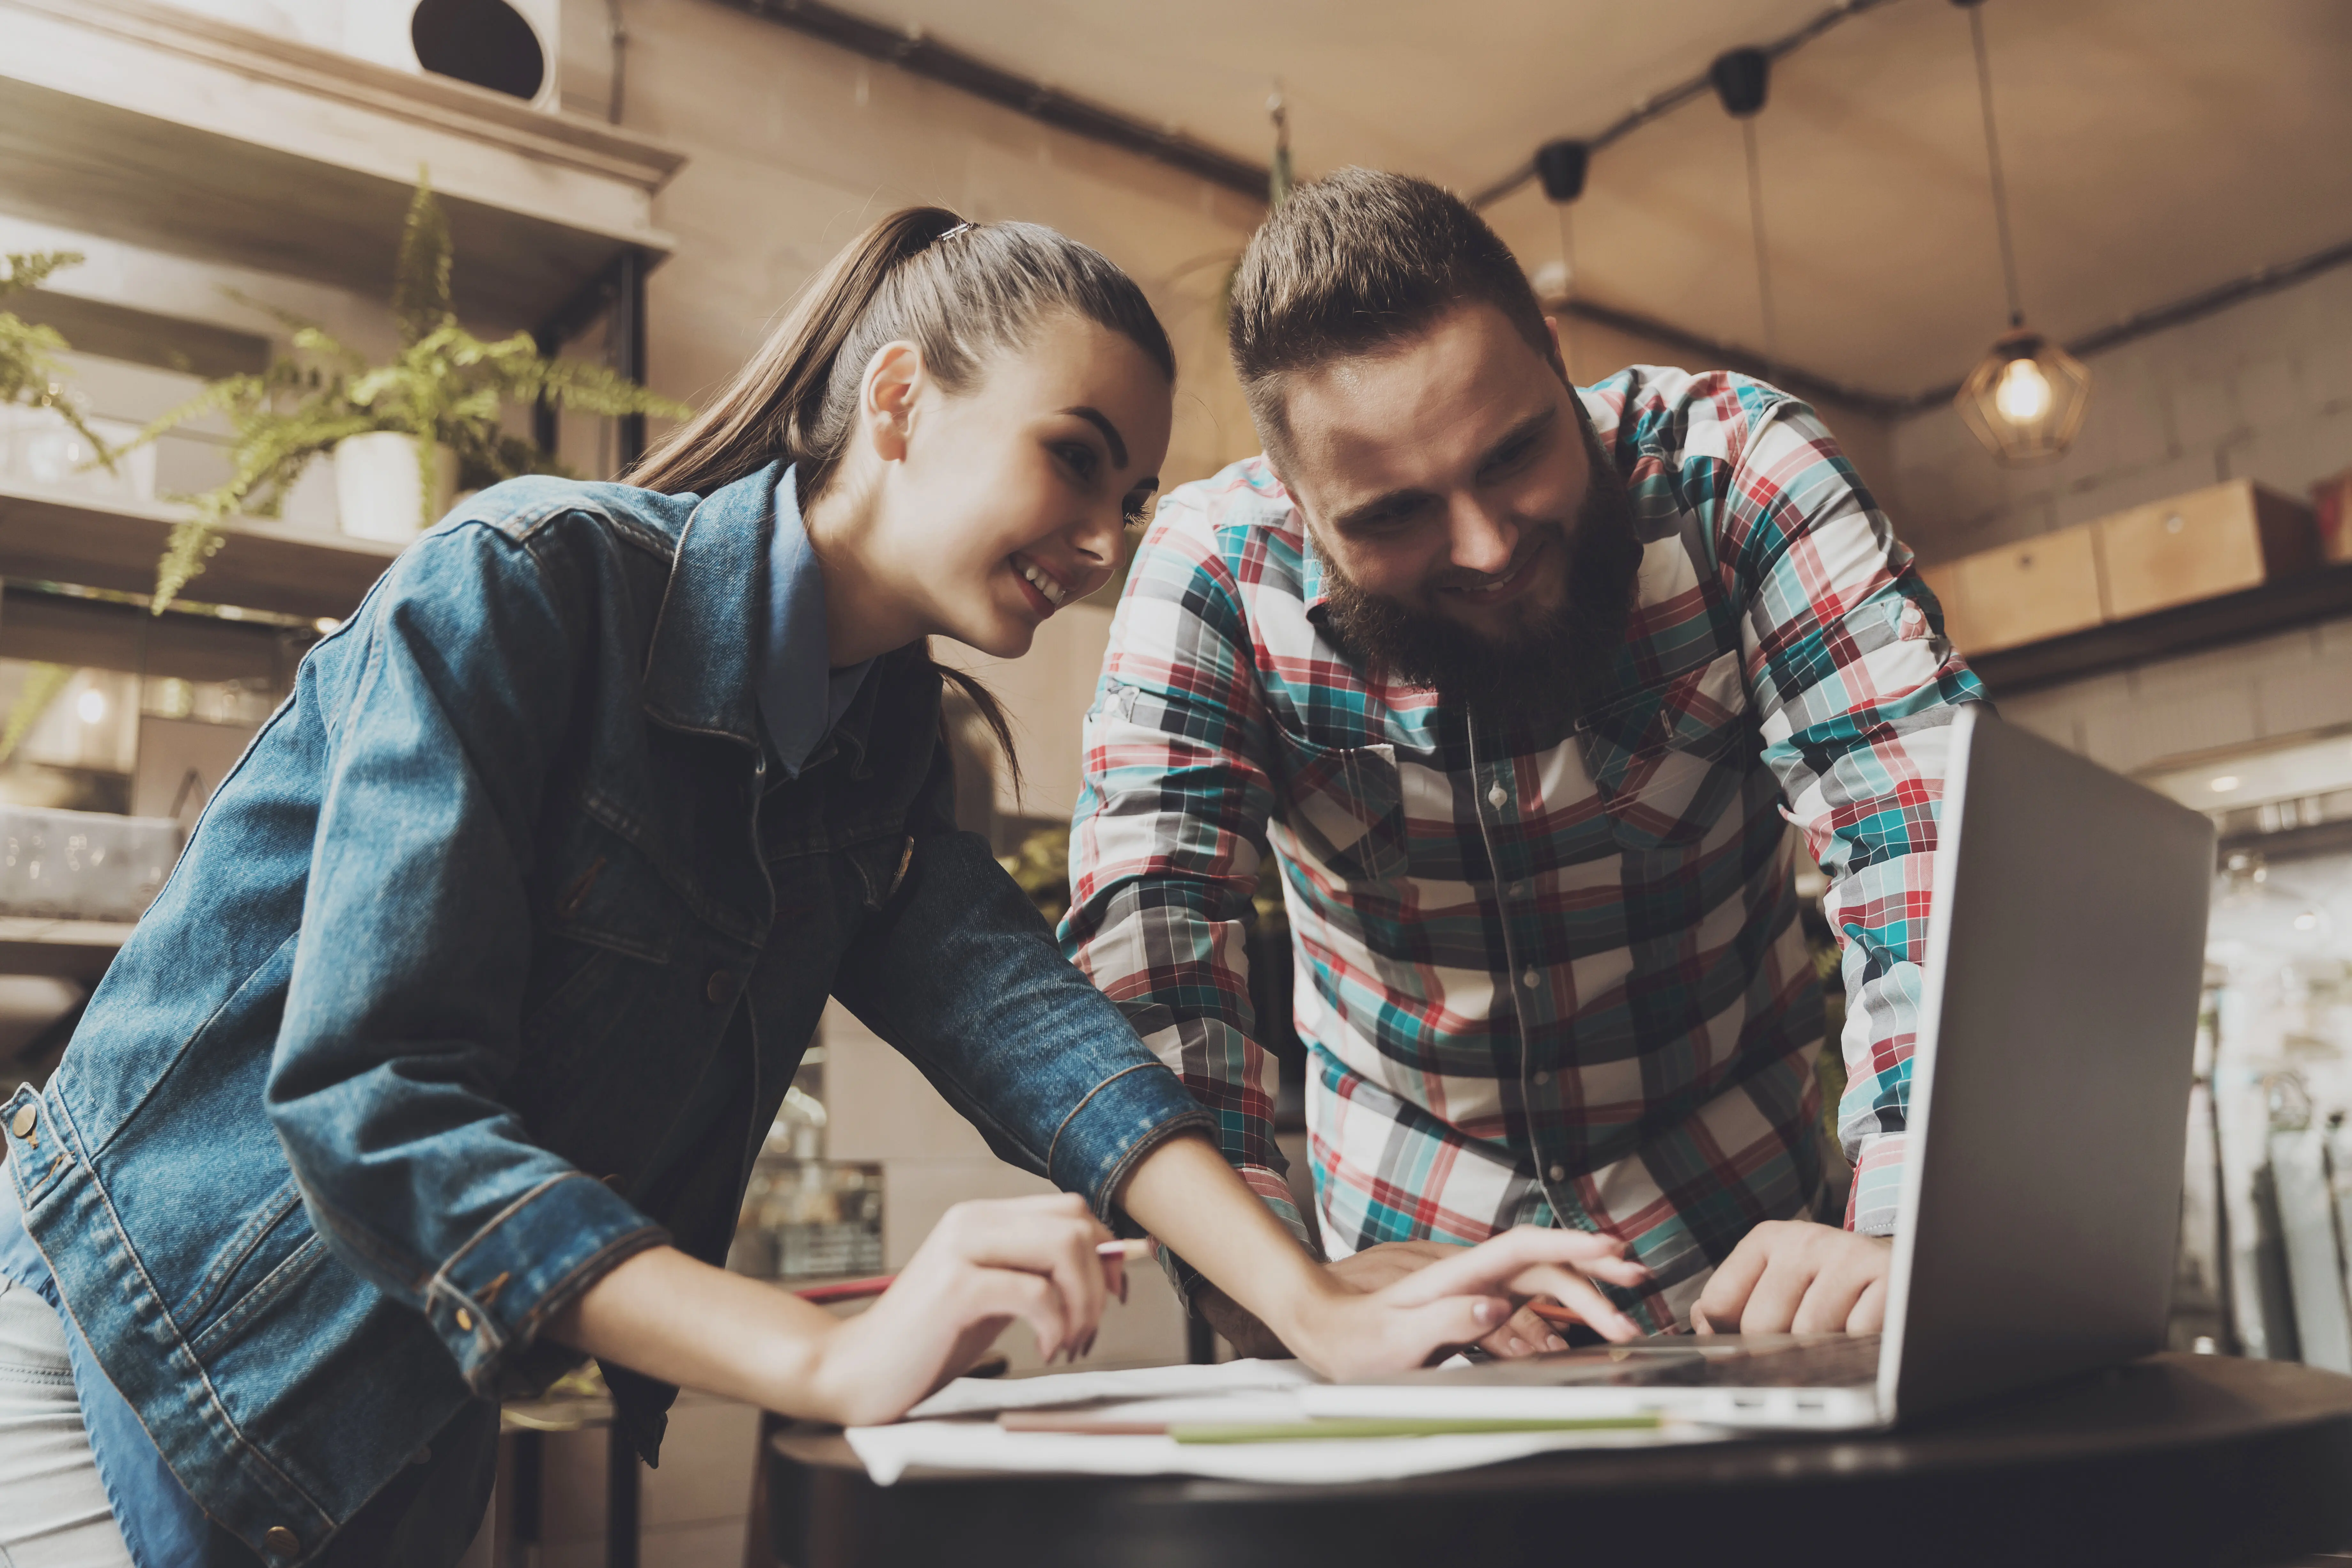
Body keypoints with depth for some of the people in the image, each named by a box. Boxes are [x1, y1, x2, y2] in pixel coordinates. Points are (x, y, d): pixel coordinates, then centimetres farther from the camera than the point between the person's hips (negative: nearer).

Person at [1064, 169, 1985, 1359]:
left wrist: (1901, 1235, -36)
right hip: (1404, 1260, 0)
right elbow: (1146, 931, -22)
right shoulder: (1215, 564, -15)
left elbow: (1922, 825, -23)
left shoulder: (1731, 469, -16)